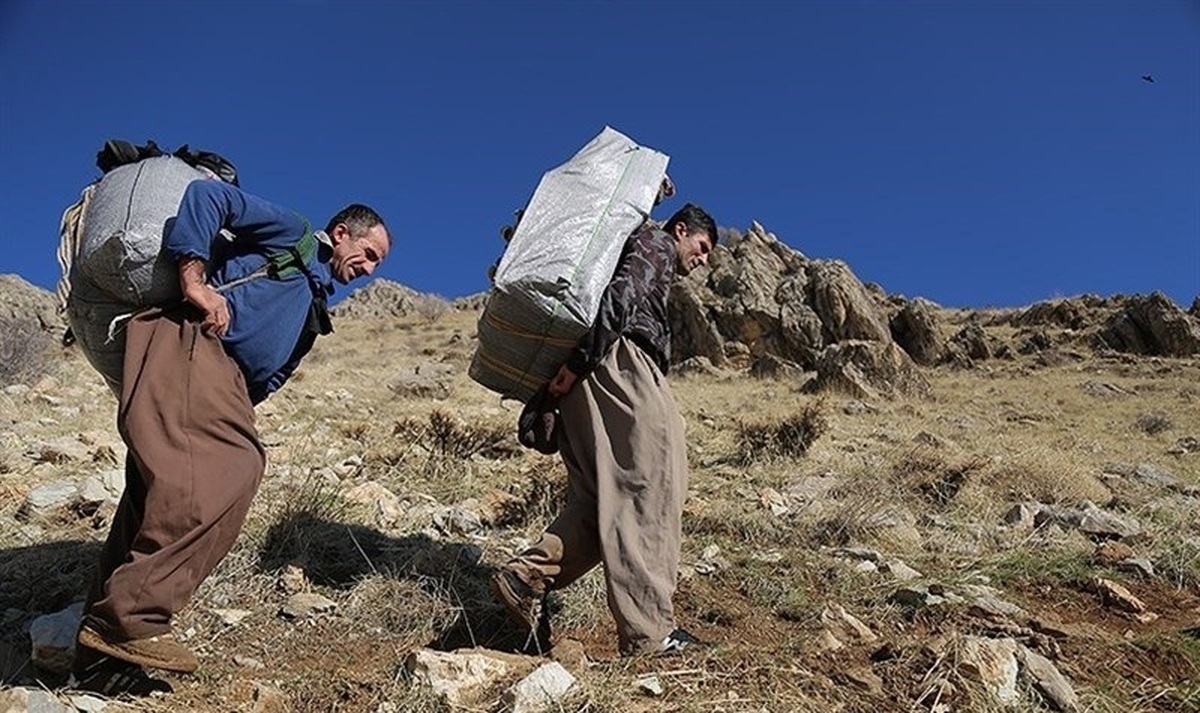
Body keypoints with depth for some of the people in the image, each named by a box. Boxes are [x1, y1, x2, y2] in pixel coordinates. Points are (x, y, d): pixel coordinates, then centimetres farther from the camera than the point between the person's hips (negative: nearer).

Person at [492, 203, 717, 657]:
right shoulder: (655, 244, 9)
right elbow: (620, 297, -10)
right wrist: (580, 361, -18)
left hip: (587, 379, 10)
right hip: (621, 364, -10)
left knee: (603, 499, 4)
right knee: (648, 493, -11)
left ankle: (527, 576, -6)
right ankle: (648, 632, -11)